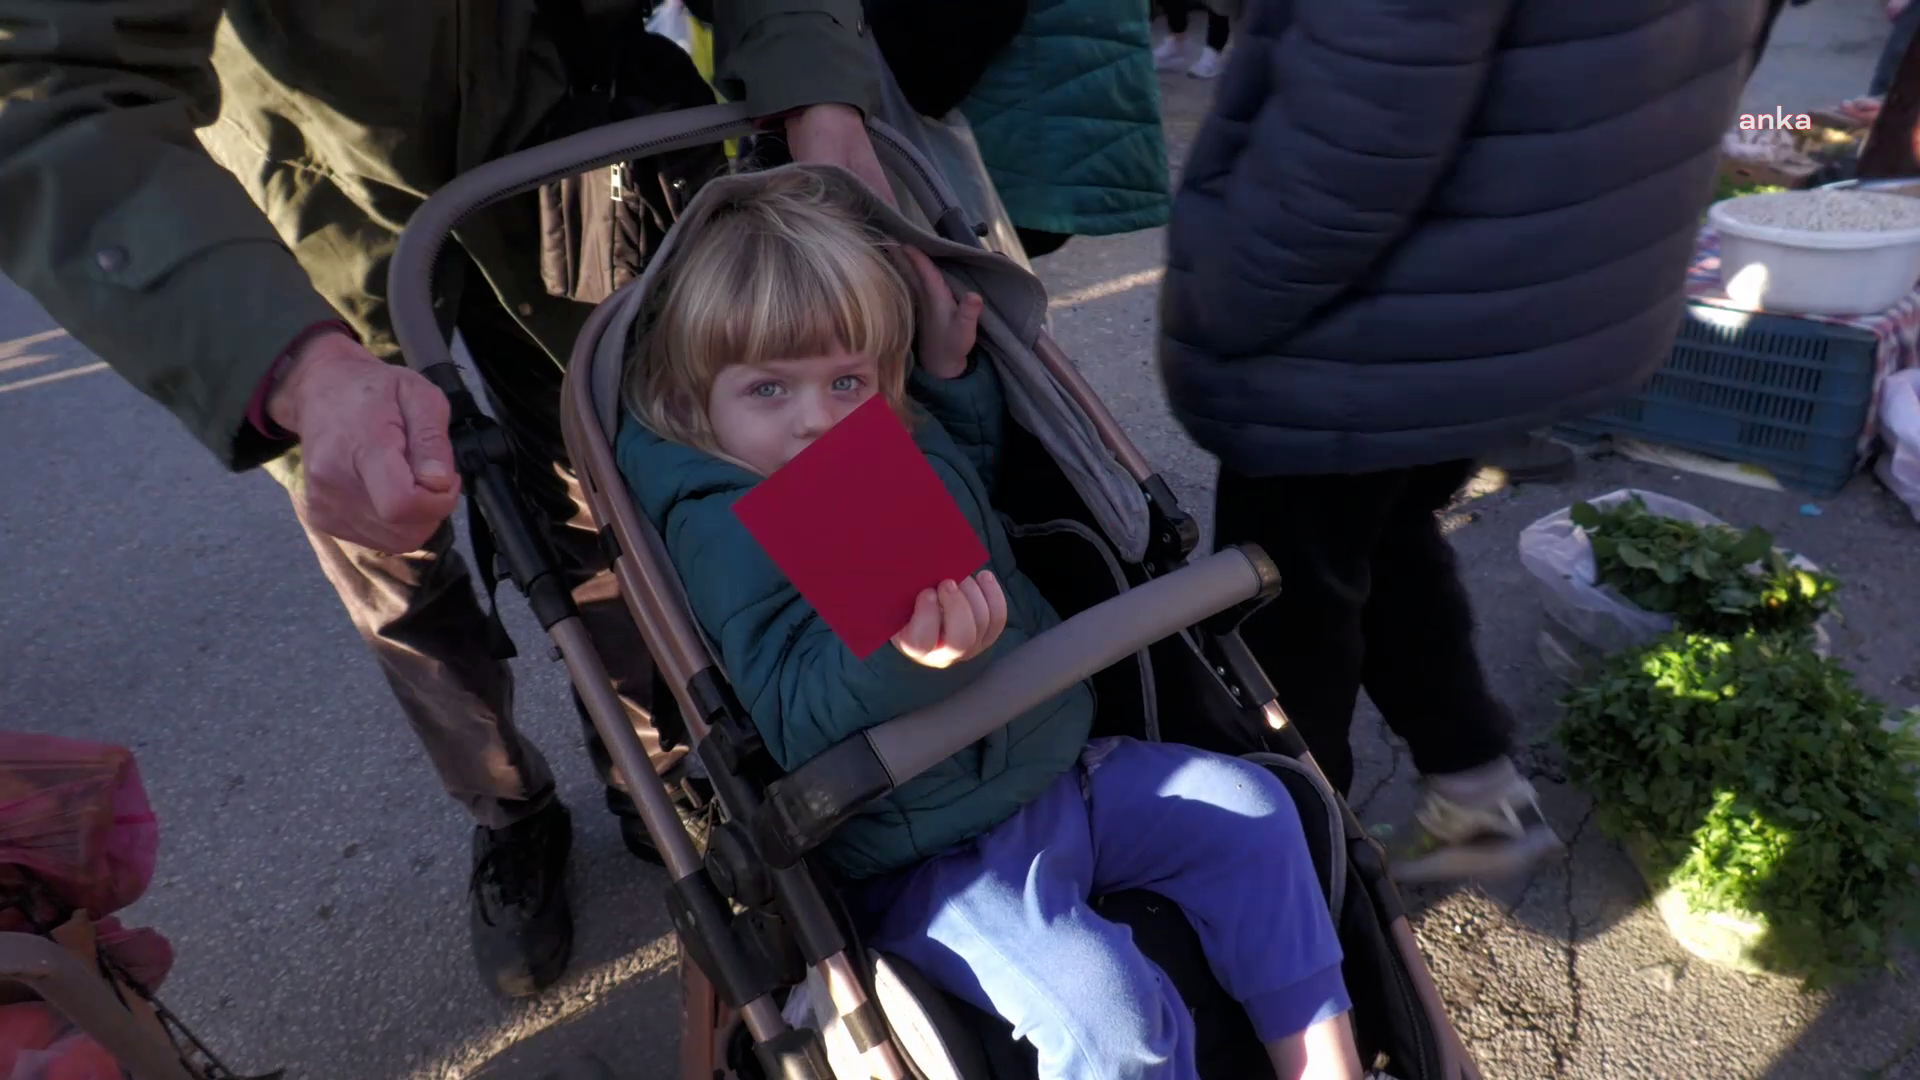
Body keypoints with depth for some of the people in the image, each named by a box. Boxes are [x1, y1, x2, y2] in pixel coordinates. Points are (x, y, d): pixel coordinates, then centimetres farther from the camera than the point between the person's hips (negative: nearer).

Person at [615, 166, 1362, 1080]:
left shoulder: (912, 434, 4)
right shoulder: (725, 527, -18)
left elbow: (980, 478, 28)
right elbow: (799, 722, -26)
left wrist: (952, 373, 10)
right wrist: (901, 649, -46)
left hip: (1057, 764, 8)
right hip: (927, 858, -7)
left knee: (1250, 809, 4)